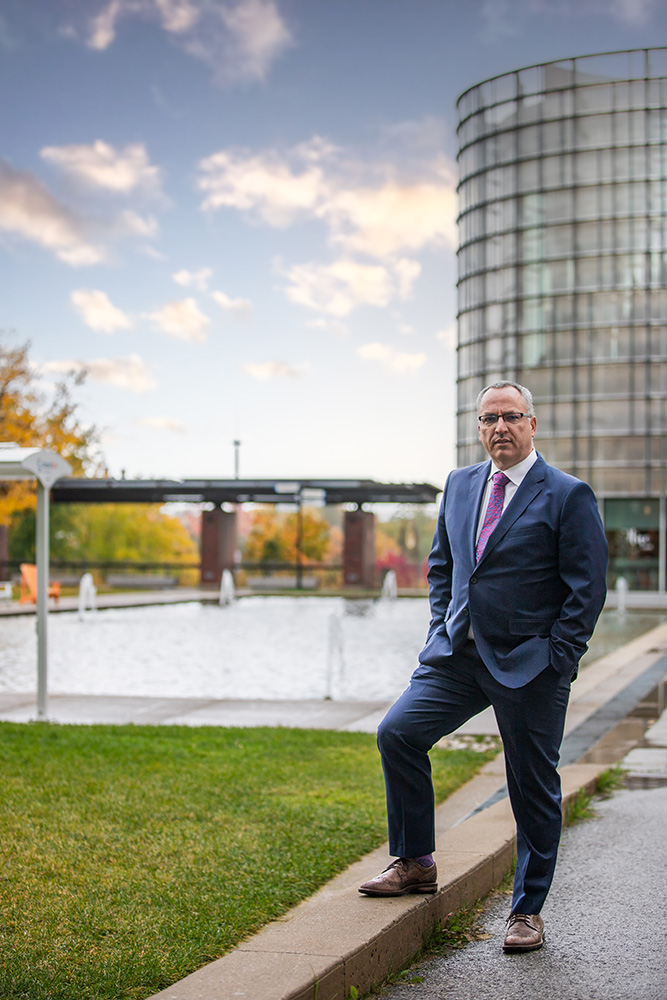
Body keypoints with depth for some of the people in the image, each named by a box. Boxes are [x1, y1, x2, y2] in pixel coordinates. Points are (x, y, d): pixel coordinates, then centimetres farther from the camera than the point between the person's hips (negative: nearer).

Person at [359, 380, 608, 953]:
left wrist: (556, 660, -13)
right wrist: (442, 630, 8)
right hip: (458, 656, 5)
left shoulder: (568, 496, -7)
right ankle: (415, 864, 10)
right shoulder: (459, 485, 10)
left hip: (529, 667, -5)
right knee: (398, 732, -6)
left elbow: (587, 588, -8)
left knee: (534, 788, 3)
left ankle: (528, 911, 18)